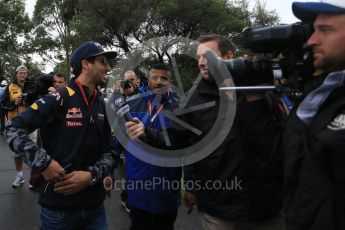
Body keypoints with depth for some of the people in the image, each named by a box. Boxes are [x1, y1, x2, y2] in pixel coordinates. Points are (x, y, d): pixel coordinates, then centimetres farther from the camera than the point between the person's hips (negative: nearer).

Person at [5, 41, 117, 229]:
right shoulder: (58, 99, -12)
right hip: (58, 206, -4)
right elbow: (13, 129, -11)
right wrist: (44, 163, -20)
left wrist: (92, 175, -12)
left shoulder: (103, 105, 5)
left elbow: (109, 151, 6)